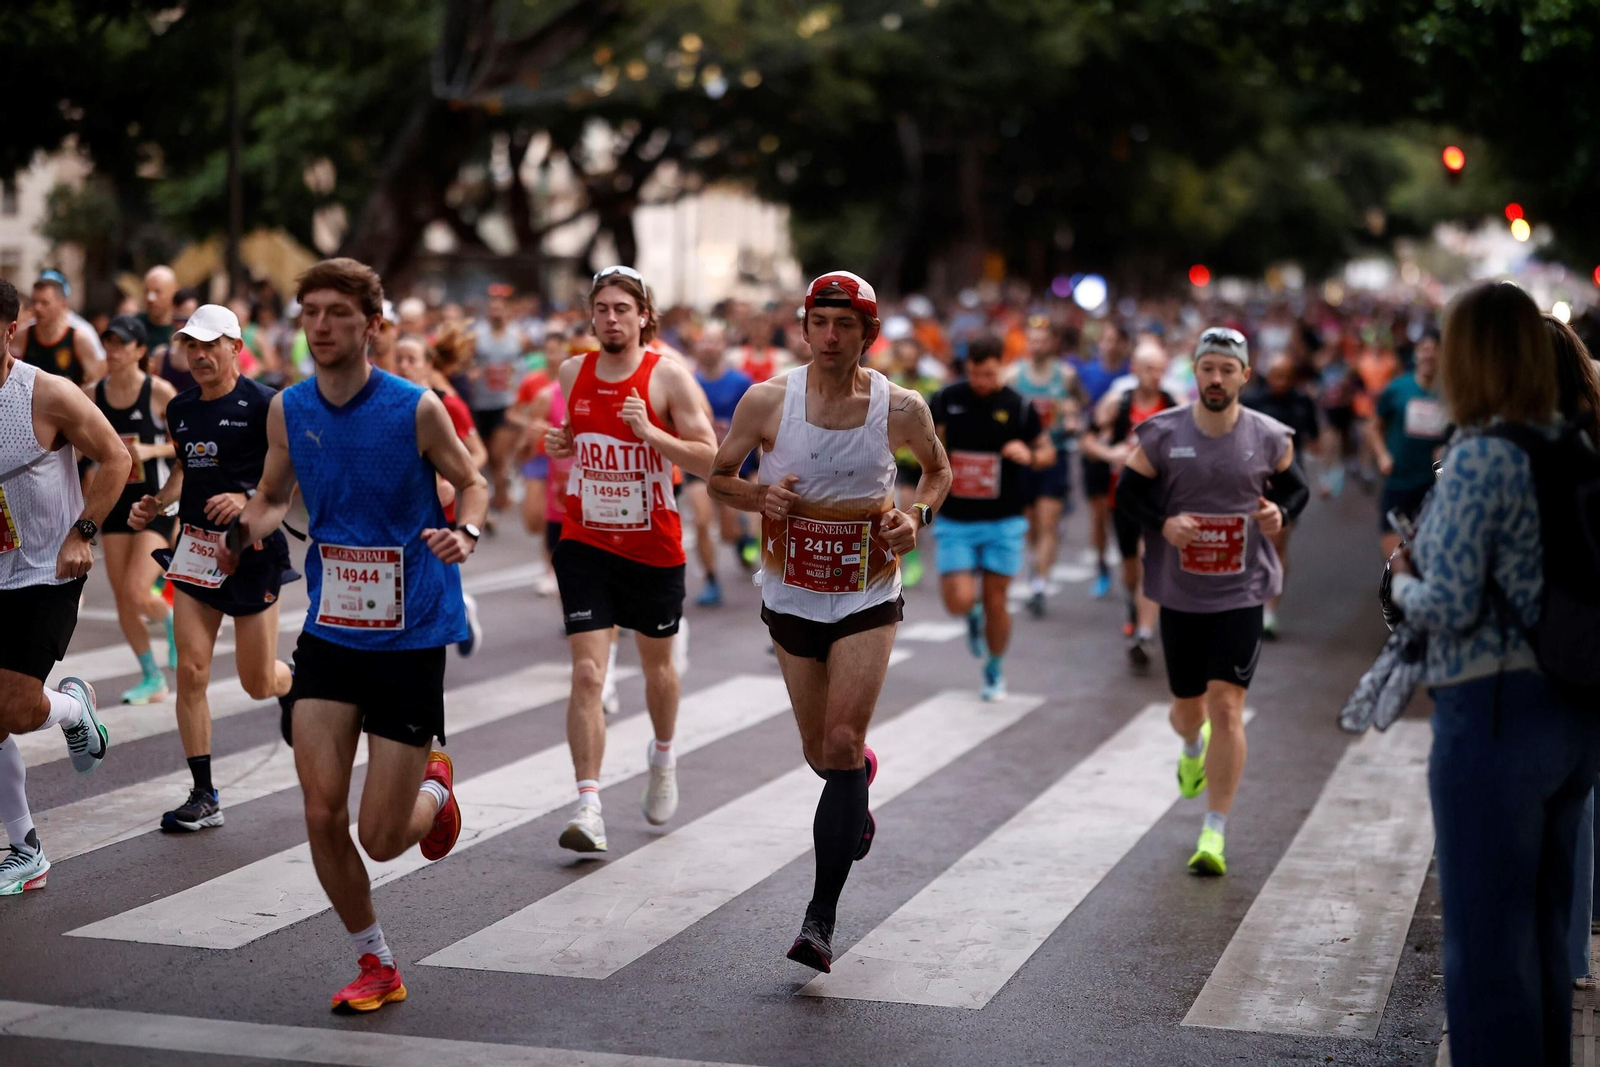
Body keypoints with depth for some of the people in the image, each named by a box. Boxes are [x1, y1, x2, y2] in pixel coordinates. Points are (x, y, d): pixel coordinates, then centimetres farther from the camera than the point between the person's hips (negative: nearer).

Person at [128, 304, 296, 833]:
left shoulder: (263, 404, -10)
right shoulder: (181, 408, 10)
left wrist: (247, 499, -24)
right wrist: (156, 504, 8)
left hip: (251, 549, -5)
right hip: (195, 546, 5)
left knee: (258, 684, 4)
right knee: (190, 671, -5)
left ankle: (296, 681, 42)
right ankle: (204, 796, 3)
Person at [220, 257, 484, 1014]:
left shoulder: (415, 409, -12)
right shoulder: (288, 411, 0)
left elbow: (472, 482, 3)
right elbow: (273, 496, 15)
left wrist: (464, 533, -19)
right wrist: (247, 527, -8)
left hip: (409, 638, -3)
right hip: (329, 633, 4)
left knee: (381, 839, -2)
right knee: (322, 816, -5)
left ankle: (434, 784, 36)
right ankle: (375, 965, 17)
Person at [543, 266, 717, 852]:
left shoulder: (669, 376, -10)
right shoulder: (573, 373, 3)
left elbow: (710, 459, -14)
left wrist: (651, 431, -26)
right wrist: (558, 445, -1)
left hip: (654, 546, -1)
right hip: (585, 544, 1)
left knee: (656, 662, 19)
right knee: (586, 674, -11)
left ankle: (663, 759, 46)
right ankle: (588, 806, -11)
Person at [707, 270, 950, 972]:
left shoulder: (901, 408, -8)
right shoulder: (767, 401, -9)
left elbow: (938, 469, 12)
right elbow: (718, 478, 3)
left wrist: (919, 515, -9)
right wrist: (759, 498, -19)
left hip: (869, 598, -2)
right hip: (791, 596, 2)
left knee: (842, 744, -14)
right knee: (821, 752, 13)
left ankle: (821, 918, -8)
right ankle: (860, 786, 53)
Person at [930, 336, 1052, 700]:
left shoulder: (1019, 407, -4)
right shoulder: (945, 400, -3)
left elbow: (1048, 452, 5)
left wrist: (1030, 455, -18)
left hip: (1003, 522, 0)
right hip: (954, 520, 0)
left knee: (995, 602, 4)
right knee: (959, 602, -10)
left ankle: (995, 670, 28)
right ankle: (973, 616, 28)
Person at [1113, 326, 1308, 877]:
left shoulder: (1269, 438, -2)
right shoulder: (1162, 434, -4)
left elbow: (1295, 487, 13)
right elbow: (1127, 491, 4)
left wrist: (1279, 511, -10)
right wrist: (1162, 523, -15)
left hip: (1242, 593, -1)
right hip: (1179, 594, 2)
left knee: (1226, 706, -12)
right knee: (1186, 709, 14)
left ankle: (1214, 833, -4)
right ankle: (1194, 747, 55)